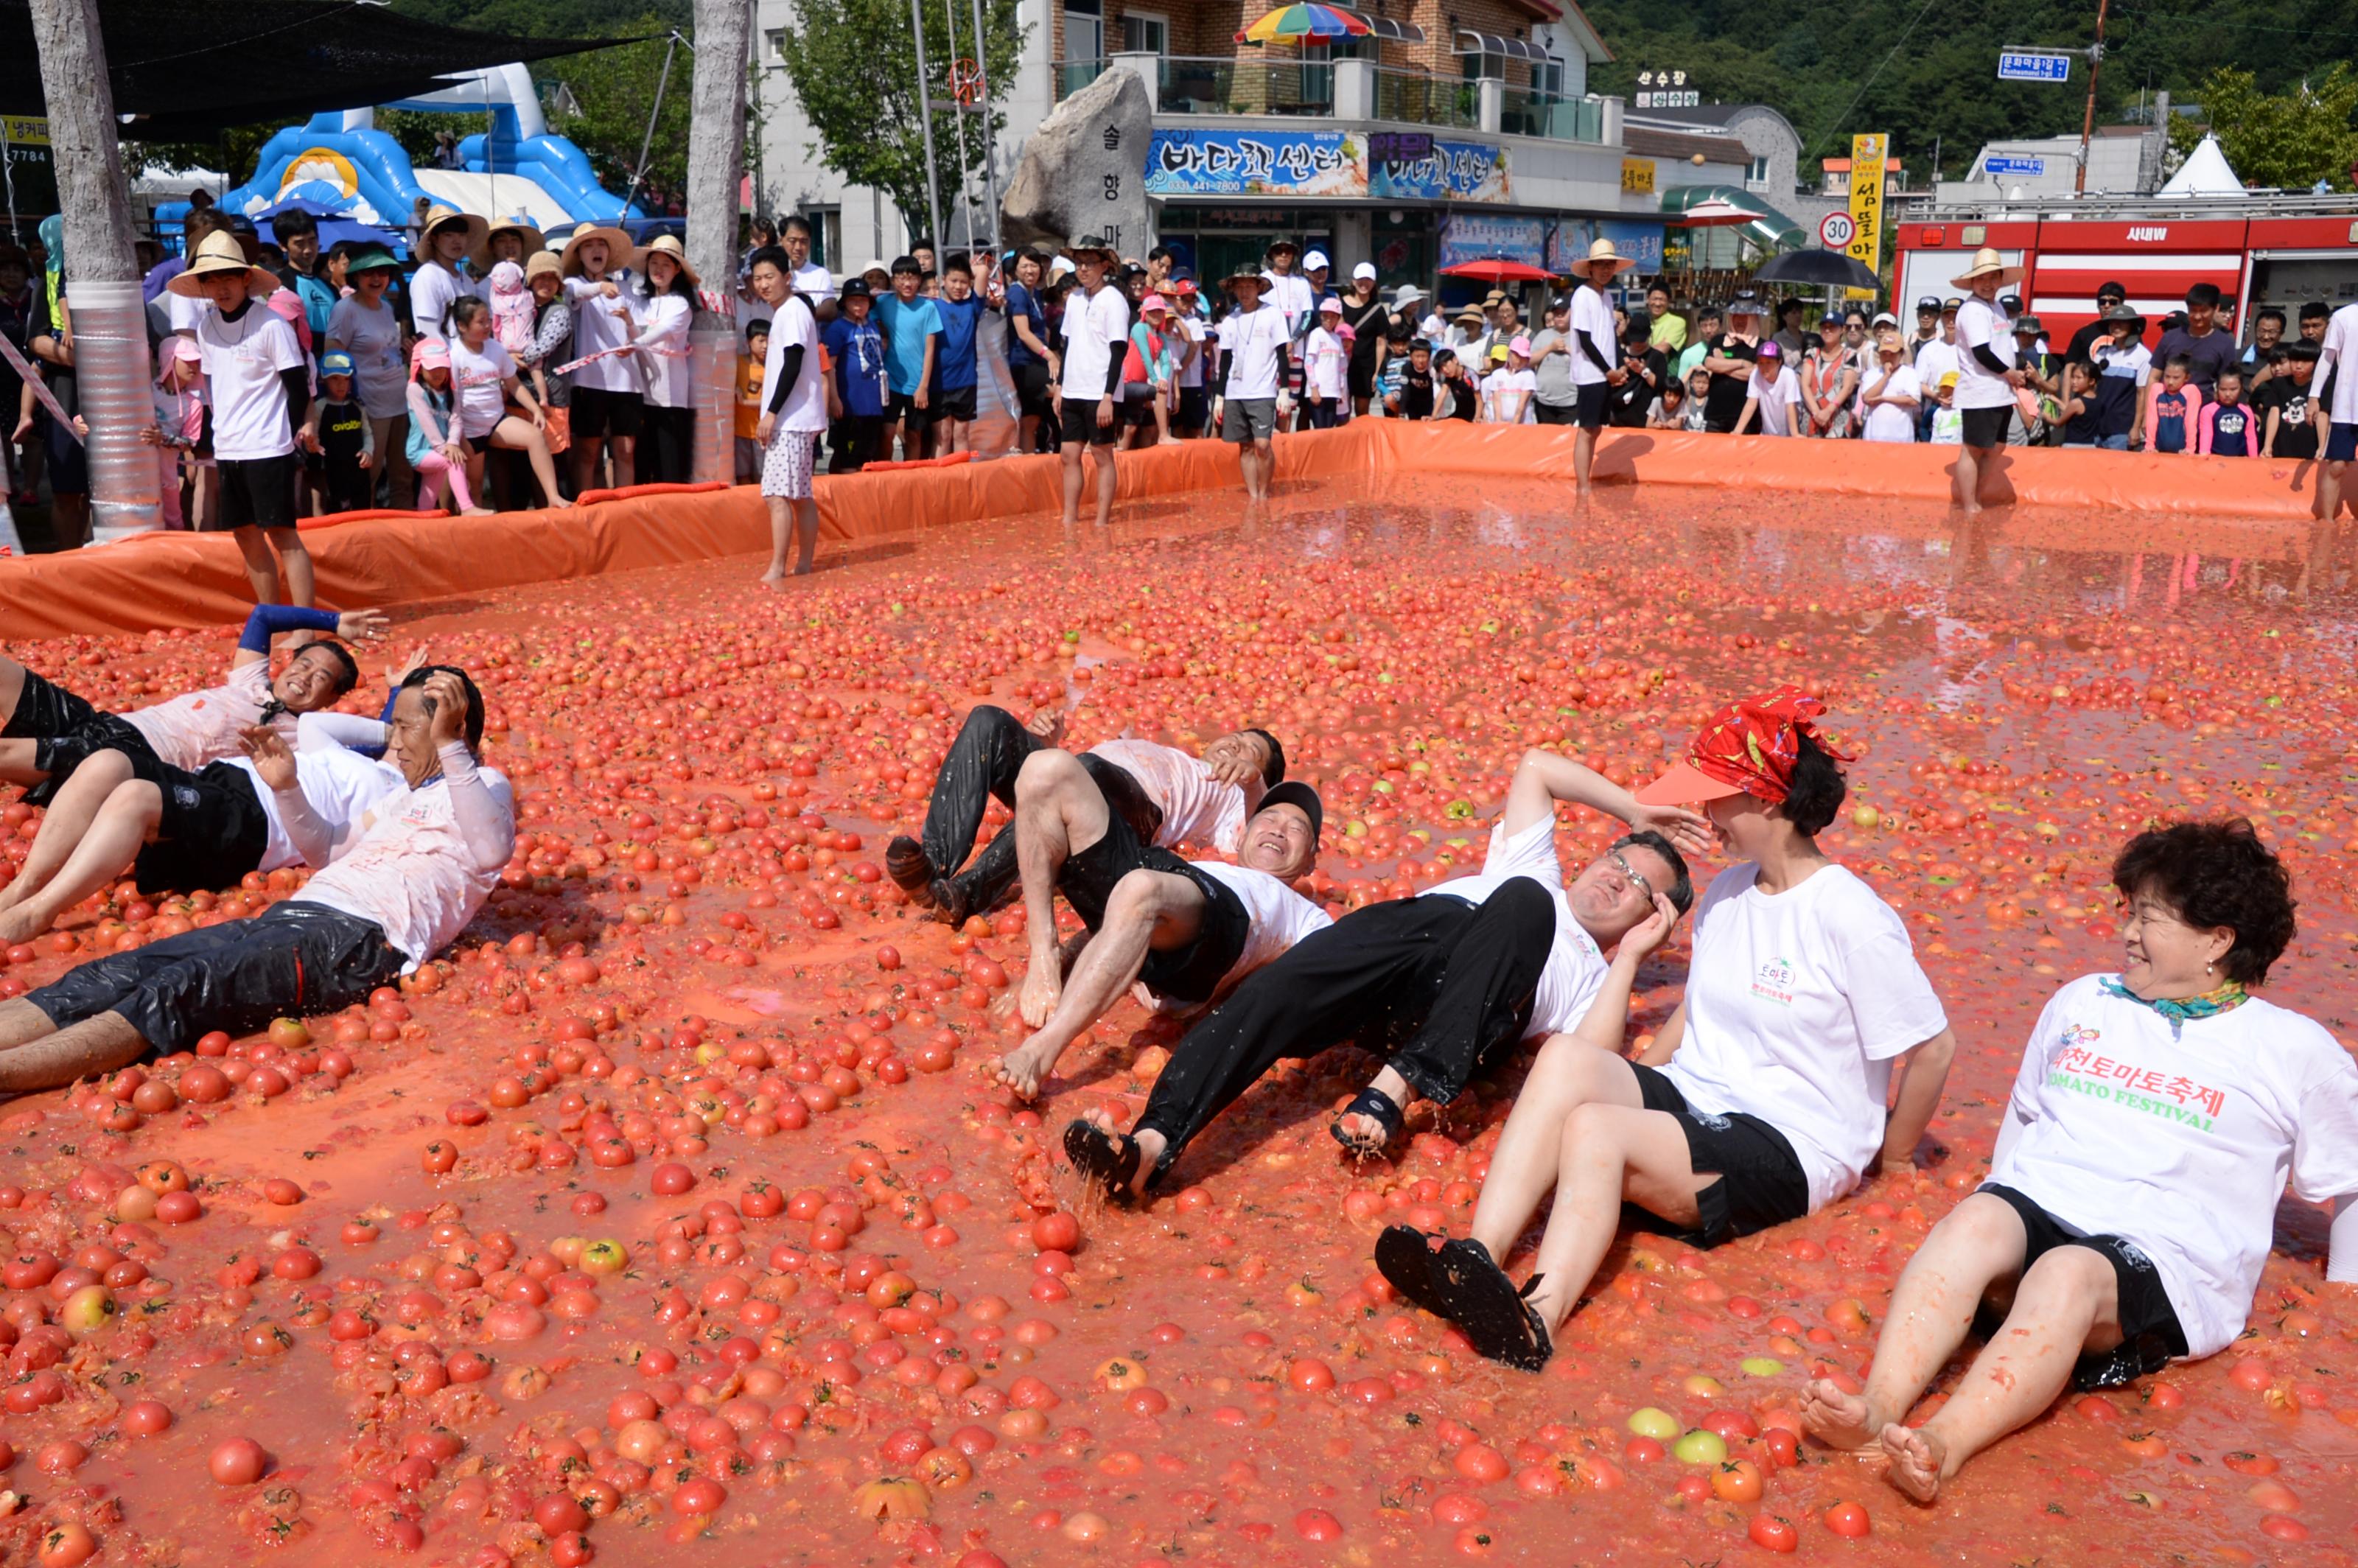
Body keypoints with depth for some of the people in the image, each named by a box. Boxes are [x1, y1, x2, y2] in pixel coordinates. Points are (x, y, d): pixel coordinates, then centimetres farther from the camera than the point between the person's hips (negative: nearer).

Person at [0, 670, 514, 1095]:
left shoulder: (483, 786, 5)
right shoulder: (405, 794, 34)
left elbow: (492, 851, -20)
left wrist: (450, 745, -28)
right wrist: (286, 787, 26)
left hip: (360, 937, -9)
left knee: (181, 988, -31)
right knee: (113, 976, -13)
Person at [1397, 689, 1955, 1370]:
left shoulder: (1849, 916, -11)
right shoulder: (1725, 893, 13)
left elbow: (1934, 1047, -6)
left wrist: (1891, 1159, 3)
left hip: (1790, 1150, -7)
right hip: (1692, 1102, 7)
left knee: (1593, 1127, -33)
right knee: (1568, 1055, -25)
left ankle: (1540, 1316, -54)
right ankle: (1478, 1261, -39)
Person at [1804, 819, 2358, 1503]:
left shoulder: (2294, 1050, 10)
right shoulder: (2081, 1002, 21)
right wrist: (1999, 1226, 26)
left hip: (2163, 1258, -3)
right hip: (2038, 1205, 3)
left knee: (2068, 1274, -38)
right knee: (1975, 1221, -34)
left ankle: (1942, 1449, -56)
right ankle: (1879, 1409, -50)